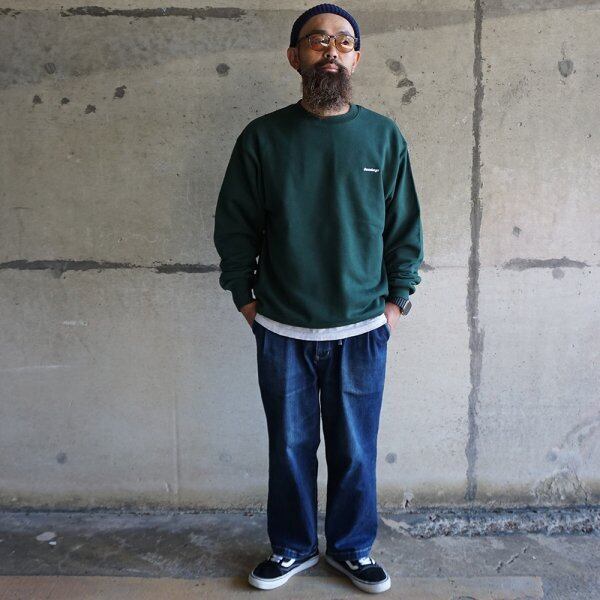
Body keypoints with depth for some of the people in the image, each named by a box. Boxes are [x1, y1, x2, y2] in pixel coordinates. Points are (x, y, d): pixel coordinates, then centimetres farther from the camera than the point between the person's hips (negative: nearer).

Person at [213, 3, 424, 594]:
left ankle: (352, 548, 35)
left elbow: (405, 227, 6)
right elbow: (234, 224, 4)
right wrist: (245, 297, 2)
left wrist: (398, 299, 3)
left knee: (356, 450, 12)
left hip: (362, 330, 0)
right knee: (290, 446, 13)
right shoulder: (262, 137, -1)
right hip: (282, 331, 0)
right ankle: (293, 547, 35)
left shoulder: (384, 136, 1)